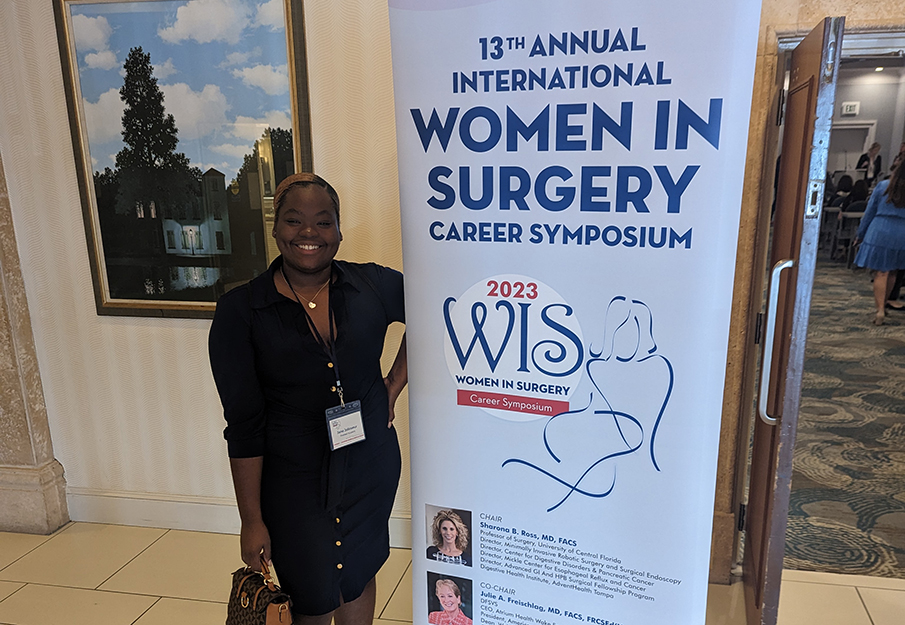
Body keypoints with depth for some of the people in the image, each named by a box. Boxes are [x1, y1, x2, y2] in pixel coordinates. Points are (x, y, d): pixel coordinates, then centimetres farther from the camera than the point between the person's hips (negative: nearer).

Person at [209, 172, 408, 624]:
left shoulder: (373, 285, -7)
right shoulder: (240, 310, -11)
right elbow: (244, 425, -9)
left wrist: (396, 382, 3)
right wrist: (251, 519, -7)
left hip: (371, 468, 3)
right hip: (292, 480, -2)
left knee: (358, 576, 21)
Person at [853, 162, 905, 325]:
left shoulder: (883, 186, 1)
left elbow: (870, 212, 3)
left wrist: (860, 233, 10)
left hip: (880, 231, -2)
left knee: (881, 273, -3)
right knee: (892, 272, 17)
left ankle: (880, 310, -11)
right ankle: (884, 301, 31)